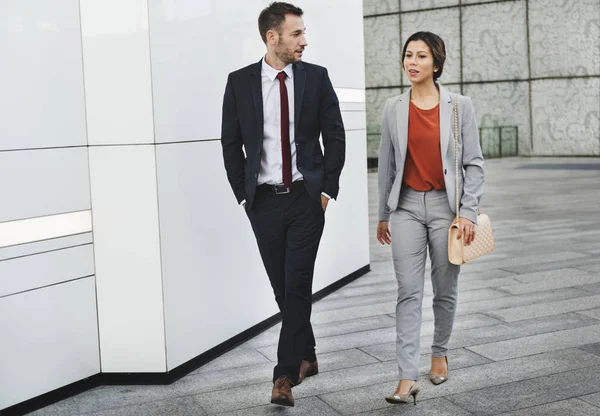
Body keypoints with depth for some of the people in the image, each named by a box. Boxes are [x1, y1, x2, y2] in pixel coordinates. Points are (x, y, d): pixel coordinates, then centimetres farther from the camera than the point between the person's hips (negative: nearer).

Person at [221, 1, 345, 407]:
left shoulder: (316, 77, 0)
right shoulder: (240, 82, 0)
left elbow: (335, 135, 3)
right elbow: (231, 143, 5)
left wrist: (327, 189, -2)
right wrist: (243, 195, 1)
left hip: (307, 198, -1)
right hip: (263, 201, 1)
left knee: (297, 286, -7)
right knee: (283, 287, 10)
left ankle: (285, 375, -1)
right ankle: (307, 356, 29)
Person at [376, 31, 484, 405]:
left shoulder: (460, 106, -2)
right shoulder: (394, 109, 4)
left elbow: (474, 162, -1)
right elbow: (386, 164, 10)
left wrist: (468, 212, -8)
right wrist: (383, 215, 12)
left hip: (446, 205, -1)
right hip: (407, 206, 1)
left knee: (445, 290, 10)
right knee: (409, 292, -5)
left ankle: (440, 354, 34)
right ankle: (408, 378, -6)